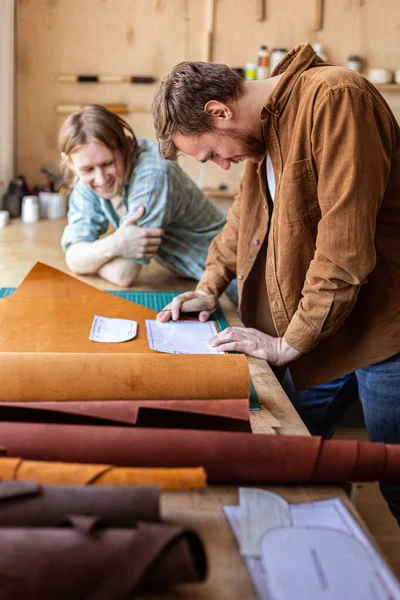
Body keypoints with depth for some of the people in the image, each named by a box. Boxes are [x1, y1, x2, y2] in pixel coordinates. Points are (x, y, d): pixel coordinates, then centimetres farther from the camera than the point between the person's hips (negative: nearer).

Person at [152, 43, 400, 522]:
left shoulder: (334, 98, -19)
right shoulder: (262, 134, 10)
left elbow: (346, 241, -24)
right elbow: (245, 217, 28)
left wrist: (289, 343, -16)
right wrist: (208, 287, 15)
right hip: (318, 339, 8)